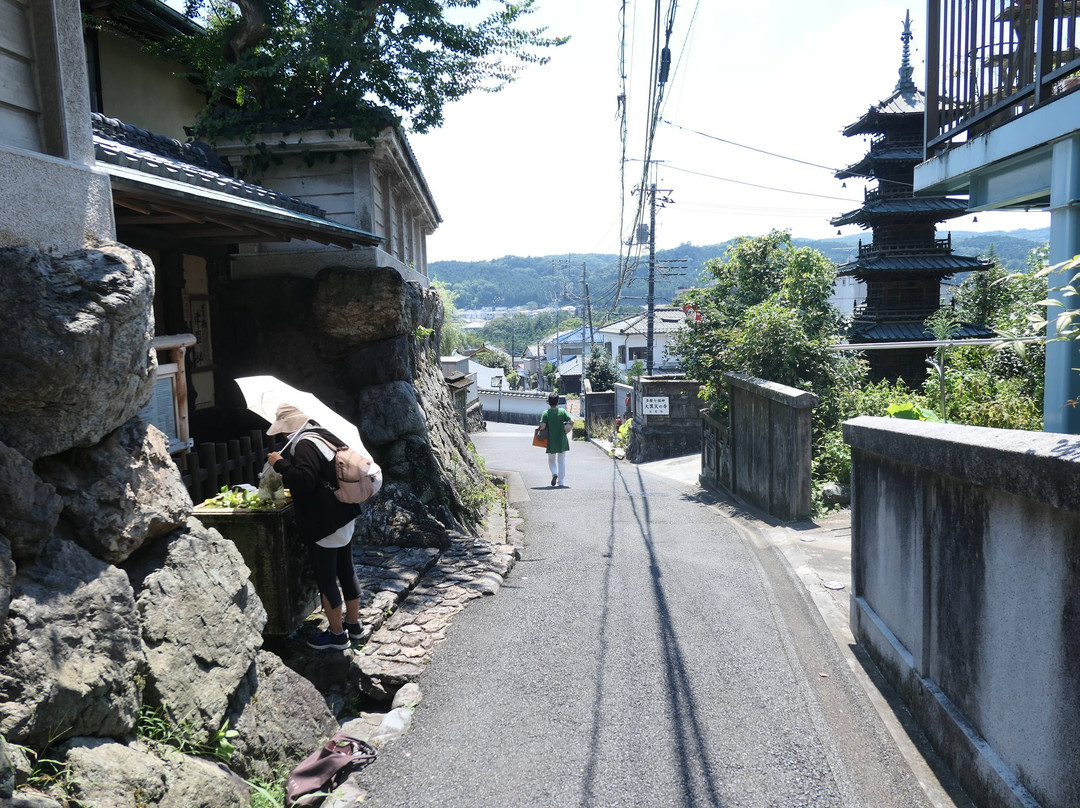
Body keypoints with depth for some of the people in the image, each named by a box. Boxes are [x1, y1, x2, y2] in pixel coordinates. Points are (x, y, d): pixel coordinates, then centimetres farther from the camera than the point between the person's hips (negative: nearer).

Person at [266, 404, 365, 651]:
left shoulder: (305, 445, -18)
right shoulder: (324, 437, 11)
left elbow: (304, 481, -28)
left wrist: (280, 464, -17)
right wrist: (284, 466, 19)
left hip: (324, 525, -10)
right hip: (344, 518, 10)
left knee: (326, 579, 3)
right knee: (346, 571, 19)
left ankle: (337, 634, 14)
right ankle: (353, 623, 31)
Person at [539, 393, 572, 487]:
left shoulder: (546, 413, -8)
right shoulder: (563, 411, -5)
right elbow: (572, 421, -13)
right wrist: (567, 429, 4)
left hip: (551, 441, -1)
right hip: (562, 440, 1)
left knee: (551, 460, 16)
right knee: (561, 461, 12)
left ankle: (554, 473, -11)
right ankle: (561, 482, 12)